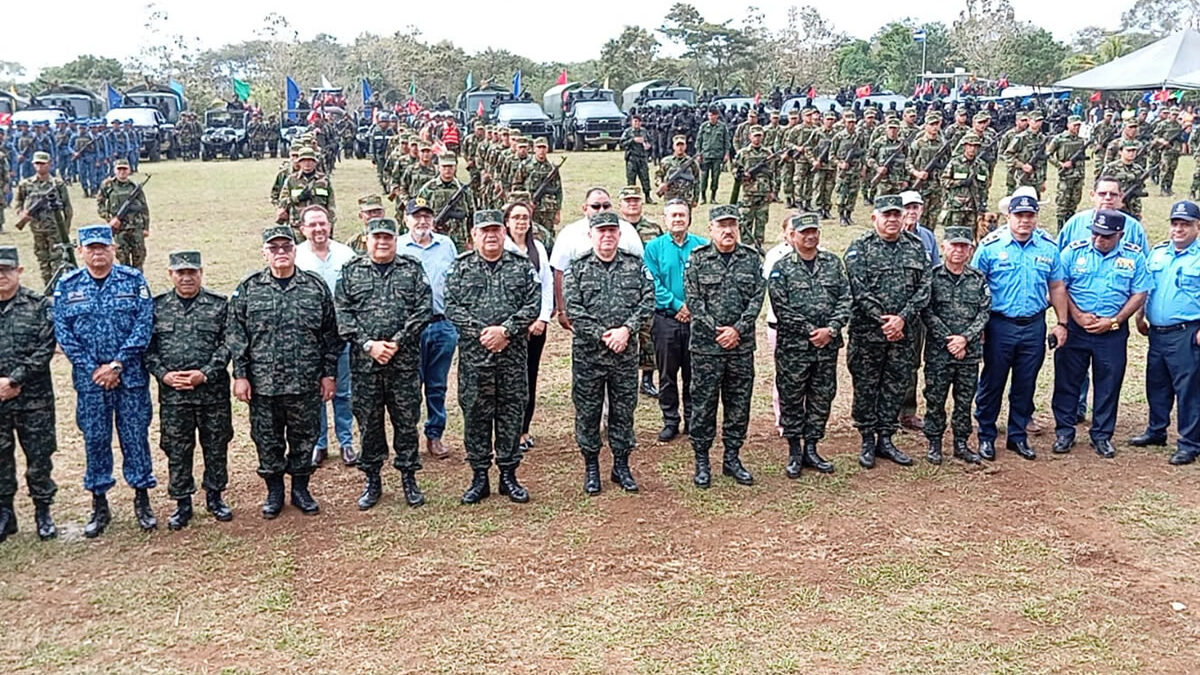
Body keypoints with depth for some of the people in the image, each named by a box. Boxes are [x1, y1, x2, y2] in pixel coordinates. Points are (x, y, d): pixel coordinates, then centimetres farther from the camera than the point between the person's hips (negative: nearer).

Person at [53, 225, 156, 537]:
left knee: (135, 436, 4)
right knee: (95, 439, 7)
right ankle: (99, 506, 19)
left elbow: (144, 324, -7)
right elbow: (63, 332, 0)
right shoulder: (67, 286, 3)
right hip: (89, 379, 1)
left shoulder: (133, 280, -1)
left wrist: (118, 364, -13)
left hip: (130, 376, -1)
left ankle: (142, 500, 17)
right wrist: (93, 369, -9)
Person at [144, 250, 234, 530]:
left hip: (213, 390, -1)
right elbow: (147, 347, 4)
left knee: (216, 446, 10)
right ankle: (182, 503, 20)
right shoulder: (156, 307, 5)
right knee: (177, 451, 7)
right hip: (172, 393, 1)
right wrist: (164, 374, -10)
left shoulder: (220, 305, 0)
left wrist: (205, 374, -15)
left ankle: (214, 496, 27)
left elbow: (227, 345, -4)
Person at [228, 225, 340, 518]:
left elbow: (330, 335, 4)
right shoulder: (248, 289, 2)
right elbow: (235, 335, 2)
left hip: (306, 384, 0)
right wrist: (240, 375, -4)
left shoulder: (316, 287, 2)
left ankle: (300, 488, 27)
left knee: (304, 438, 10)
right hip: (262, 384, 0)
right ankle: (274, 491, 26)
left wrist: (329, 374, 2)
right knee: (267, 440, 10)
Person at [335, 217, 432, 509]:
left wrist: (397, 342, -12)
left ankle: (409, 478, 19)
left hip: (405, 361, -1)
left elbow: (423, 309, -3)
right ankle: (372, 480, 21)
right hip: (364, 362, 1)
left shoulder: (412, 269, 5)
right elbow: (342, 313, 0)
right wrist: (368, 345, -11)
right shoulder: (351, 271, 7)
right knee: (368, 422, 8)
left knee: (407, 420, 5)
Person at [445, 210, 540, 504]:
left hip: (513, 354, 0)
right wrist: (480, 333, -14)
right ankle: (479, 477, 16)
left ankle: (508, 475, 18)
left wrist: (505, 330, -14)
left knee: (511, 413, 6)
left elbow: (533, 304, -3)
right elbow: (452, 307, -3)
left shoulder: (522, 266, 5)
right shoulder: (460, 268, 5)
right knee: (475, 414, 5)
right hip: (473, 354, 0)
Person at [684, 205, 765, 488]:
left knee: (739, 404, 10)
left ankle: (732, 458, 23)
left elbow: (757, 298, 0)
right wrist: (716, 331, -13)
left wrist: (737, 329, -12)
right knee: (703, 403, 3)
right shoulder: (697, 259, -2)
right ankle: (701, 461, 15)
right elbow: (693, 300, -6)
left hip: (742, 345, 3)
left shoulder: (751, 258, 5)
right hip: (706, 345, -3)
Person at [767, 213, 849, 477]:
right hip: (792, 346, -3)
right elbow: (782, 309, -10)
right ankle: (794, 453, 16)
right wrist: (811, 331, -14)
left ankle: (811, 449, 23)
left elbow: (845, 300, 3)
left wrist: (831, 329, -11)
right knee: (792, 399, 3)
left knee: (822, 398, 10)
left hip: (827, 345, 4)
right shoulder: (781, 268, -3)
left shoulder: (833, 263, 8)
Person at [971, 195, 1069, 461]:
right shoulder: (990, 246, -6)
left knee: (1026, 385, 11)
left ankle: (1018, 436, 24)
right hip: (999, 325, -3)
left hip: (1034, 326, 3)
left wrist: (1062, 323, 9)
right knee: (992, 382, 5)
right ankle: (986, 436, 16)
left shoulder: (1049, 247, 5)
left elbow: (1056, 287, 12)